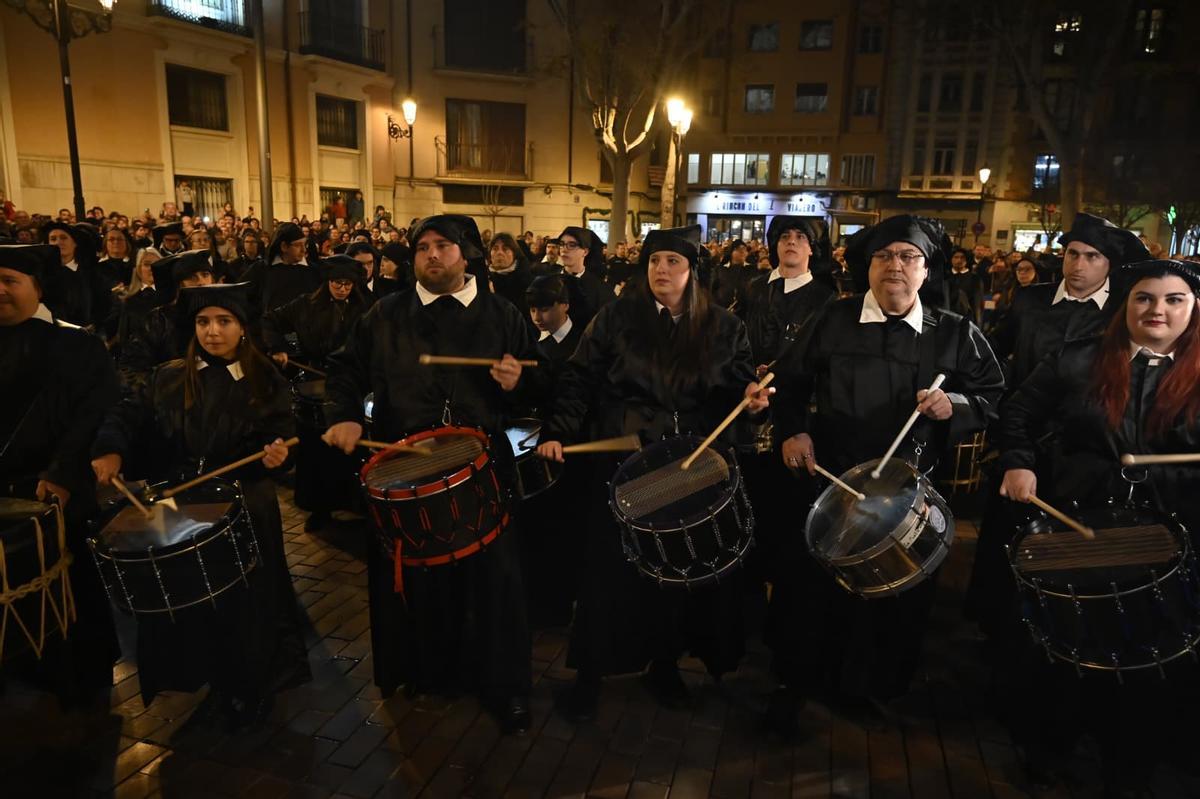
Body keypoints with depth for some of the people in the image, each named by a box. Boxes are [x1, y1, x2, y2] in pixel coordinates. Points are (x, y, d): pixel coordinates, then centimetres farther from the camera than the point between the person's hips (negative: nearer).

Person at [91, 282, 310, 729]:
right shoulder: (169, 379, 4)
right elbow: (129, 414, -4)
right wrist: (110, 450, -22)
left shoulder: (266, 383, -2)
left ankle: (250, 689, 29)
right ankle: (213, 683, 33)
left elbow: (281, 440, -7)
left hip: (245, 510, -2)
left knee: (244, 602, 7)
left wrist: (276, 455, -29)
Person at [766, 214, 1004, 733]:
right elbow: (791, 381, 9)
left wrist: (954, 406, -16)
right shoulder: (831, 321, 1)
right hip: (828, 481, 0)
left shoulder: (957, 334, 2)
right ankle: (792, 683, 29)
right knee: (809, 585, 7)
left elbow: (996, 399, 4)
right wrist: (792, 431, -4)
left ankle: (864, 685, 36)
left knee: (898, 593, 12)